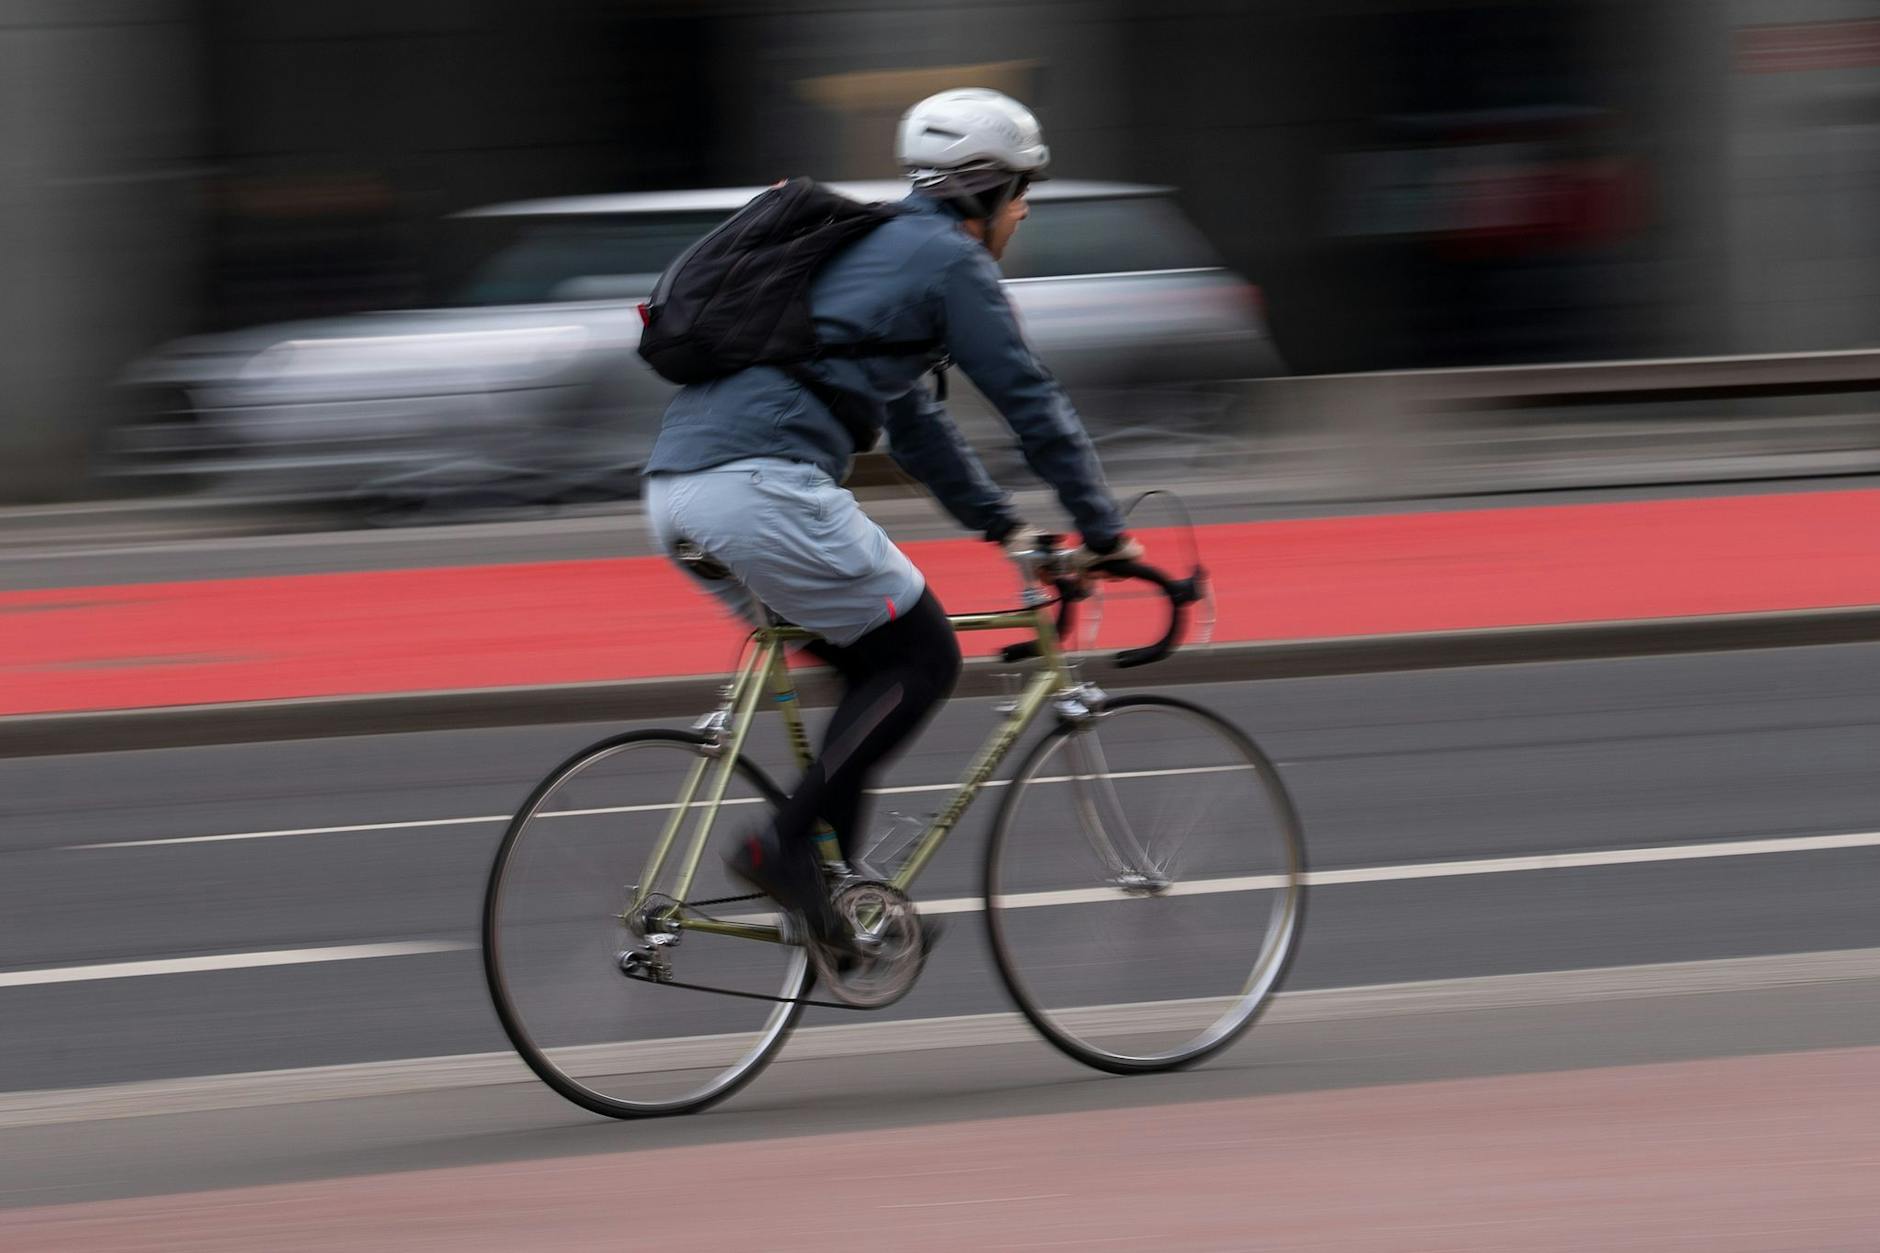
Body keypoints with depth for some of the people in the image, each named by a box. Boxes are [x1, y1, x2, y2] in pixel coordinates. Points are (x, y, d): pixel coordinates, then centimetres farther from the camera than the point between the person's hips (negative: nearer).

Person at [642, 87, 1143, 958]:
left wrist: (1000, 524, 43)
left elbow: (911, 418, 40)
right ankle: (785, 847, -7)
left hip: (677, 492, 9)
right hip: (761, 485, -9)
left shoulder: (873, 249, 31)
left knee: (871, 668, 19)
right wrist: (1104, 533, 10)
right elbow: (1030, 402, 3)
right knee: (921, 660, 3)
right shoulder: (951, 260, 3)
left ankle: (832, 885, 13)